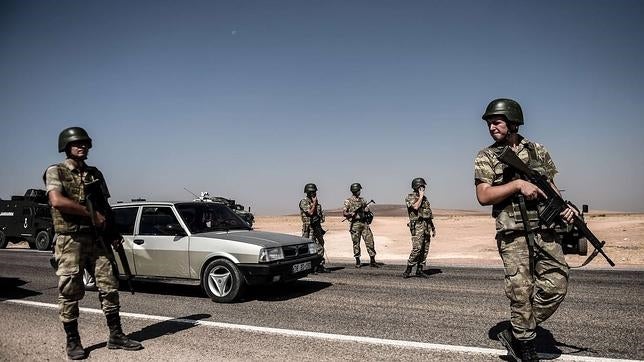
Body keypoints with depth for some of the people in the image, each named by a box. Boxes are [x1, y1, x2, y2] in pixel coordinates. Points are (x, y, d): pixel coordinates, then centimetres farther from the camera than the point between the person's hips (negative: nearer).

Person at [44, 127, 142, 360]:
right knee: (70, 293, 2)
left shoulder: (95, 174, 14)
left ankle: (116, 336, 13)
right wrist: (92, 214, -17)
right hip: (70, 241, -5)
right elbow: (57, 201, -19)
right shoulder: (56, 172, -2)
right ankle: (72, 342, 15)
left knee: (109, 287, 4)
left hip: (97, 238, 5)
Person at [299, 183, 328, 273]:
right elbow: (310, 212, -20)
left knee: (320, 247, 8)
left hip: (317, 227, 8)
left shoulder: (316, 202, 15)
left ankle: (320, 266, 15)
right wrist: (314, 203, -11)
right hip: (309, 228, -7)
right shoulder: (304, 202, -8)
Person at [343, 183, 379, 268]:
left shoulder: (362, 200, 15)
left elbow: (367, 210, 21)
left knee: (370, 241, -1)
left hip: (364, 223, 4)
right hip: (355, 224, -4)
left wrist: (369, 214, -1)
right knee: (356, 243, 1)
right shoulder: (348, 201, 1)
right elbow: (344, 213, -5)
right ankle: (358, 261, 12)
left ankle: (372, 261, 4)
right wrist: (352, 214, -22)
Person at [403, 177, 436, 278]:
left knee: (425, 250, 5)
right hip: (417, 225, -7)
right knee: (417, 248, -16)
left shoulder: (424, 198, 20)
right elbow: (416, 207, -22)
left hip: (426, 226, 7)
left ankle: (419, 270, 11)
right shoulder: (410, 197, -2)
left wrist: (433, 227, 20)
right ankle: (408, 270, -7)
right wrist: (420, 197, -10)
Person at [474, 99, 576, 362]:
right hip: (513, 234, -3)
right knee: (521, 293, 0)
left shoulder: (537, 150, 12)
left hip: (545, 230, 4)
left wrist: (563, 207, -2)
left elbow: (549, 186, 17)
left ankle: (515, 334, 15)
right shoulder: (485, 158, 2)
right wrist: (518, 184, -16)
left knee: (556, 285, -3)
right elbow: (483, 197, -8)